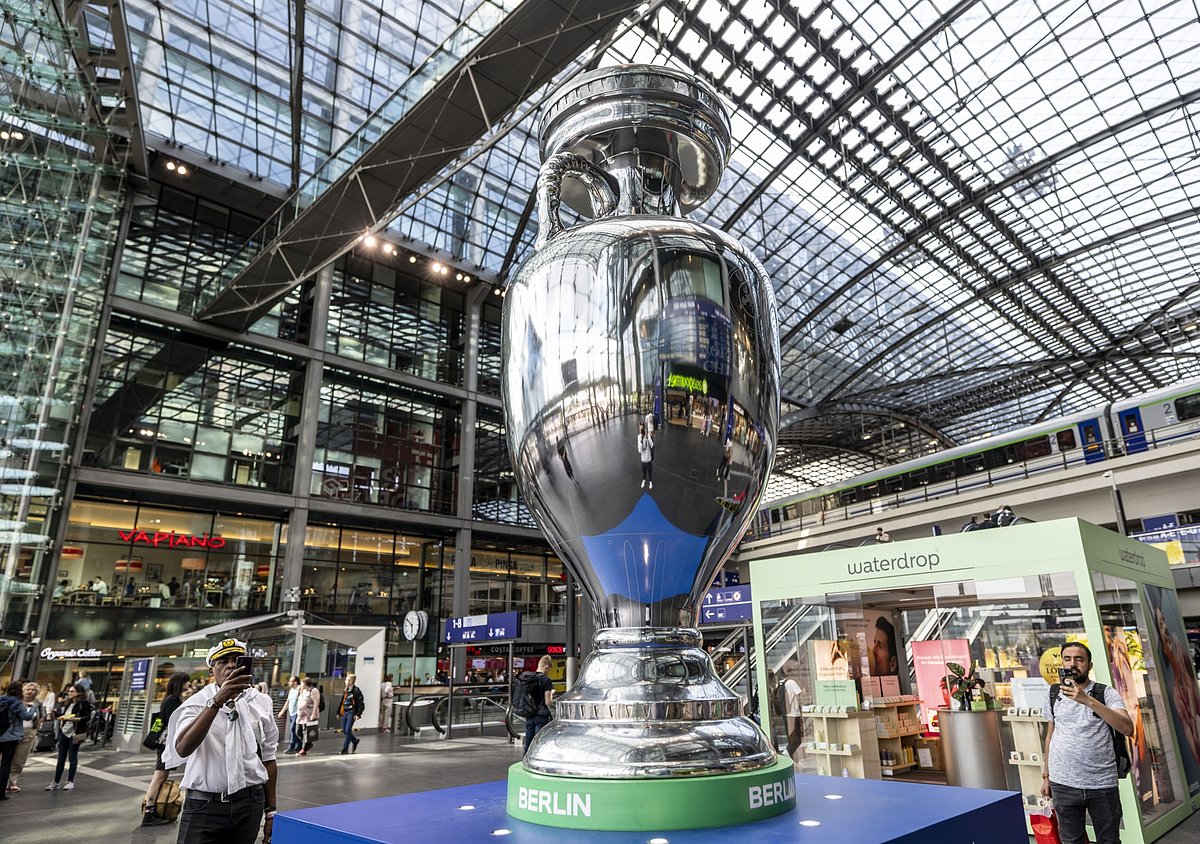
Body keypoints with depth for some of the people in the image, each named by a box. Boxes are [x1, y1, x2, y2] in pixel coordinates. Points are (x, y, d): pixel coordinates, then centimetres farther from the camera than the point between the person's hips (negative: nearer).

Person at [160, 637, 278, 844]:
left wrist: (270, 810, 10)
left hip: (249, 804, 3)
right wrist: (217, 701, -33)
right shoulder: (196, 703, -6)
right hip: (204, 805, -3)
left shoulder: (262, 704, 2)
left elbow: (267, 759, 8)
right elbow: (182, 749, -25)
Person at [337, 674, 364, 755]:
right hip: (344, 712, 8)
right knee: (344, 731, 11)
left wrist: (358, 714, -20)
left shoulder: (356, 691, -11)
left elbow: (360, 704, -14)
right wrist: (339, 712, 16)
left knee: (348, 730, -7)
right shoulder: (346, 690, 12)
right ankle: (355, 741, 33)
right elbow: (342, 702, 19)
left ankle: (345, 749, 6)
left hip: (351, 713, -8)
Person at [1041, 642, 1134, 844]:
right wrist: (1045, 776, 13)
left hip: (1102, 783, -2)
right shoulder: (1054, 693, 6)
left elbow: (1127, 728, -19)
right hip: (1063, 783, 2)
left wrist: (1088, 700, -28)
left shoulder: (1107, 693, -3)